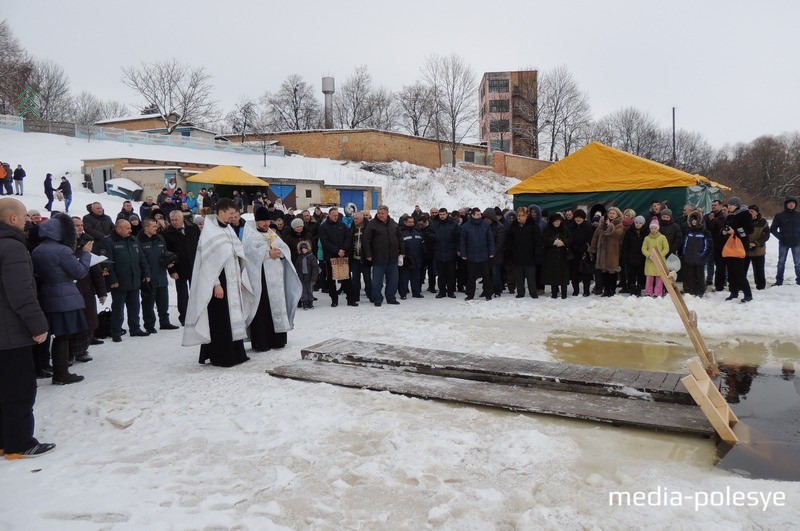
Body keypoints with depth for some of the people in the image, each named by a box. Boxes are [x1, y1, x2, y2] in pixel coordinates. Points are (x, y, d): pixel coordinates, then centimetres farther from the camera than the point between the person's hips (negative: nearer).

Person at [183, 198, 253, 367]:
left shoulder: (228, 229, 12)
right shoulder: (209, 230, -10)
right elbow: (208, 260, -14)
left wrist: (240, 280, 11)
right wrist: (216, 284, -18)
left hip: (232, 282, 8)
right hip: (218, 281, -8)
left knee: (234, 317, 10)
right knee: (220, 320, -3)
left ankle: (235, 353, 18)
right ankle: (220, 357, 6)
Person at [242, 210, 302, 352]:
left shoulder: (273, 234, 21)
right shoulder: (250, 234, 2)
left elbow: (285, 248, 13)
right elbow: (250, 250, -14)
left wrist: (279, 252, -8)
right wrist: (268, 252, -16)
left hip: (275, 277, 6)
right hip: (259, 277, -6)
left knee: (277, 306, 7)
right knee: (261, 309, -8)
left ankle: (276, 340, 15)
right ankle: (260, 342, -3)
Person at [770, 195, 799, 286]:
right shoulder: (779, 216, -1)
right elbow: (773, 229, 4)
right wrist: (780, 237, -7)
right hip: (783, 243, -1)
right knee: (781, 262, 5)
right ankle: (779, 280, 10)